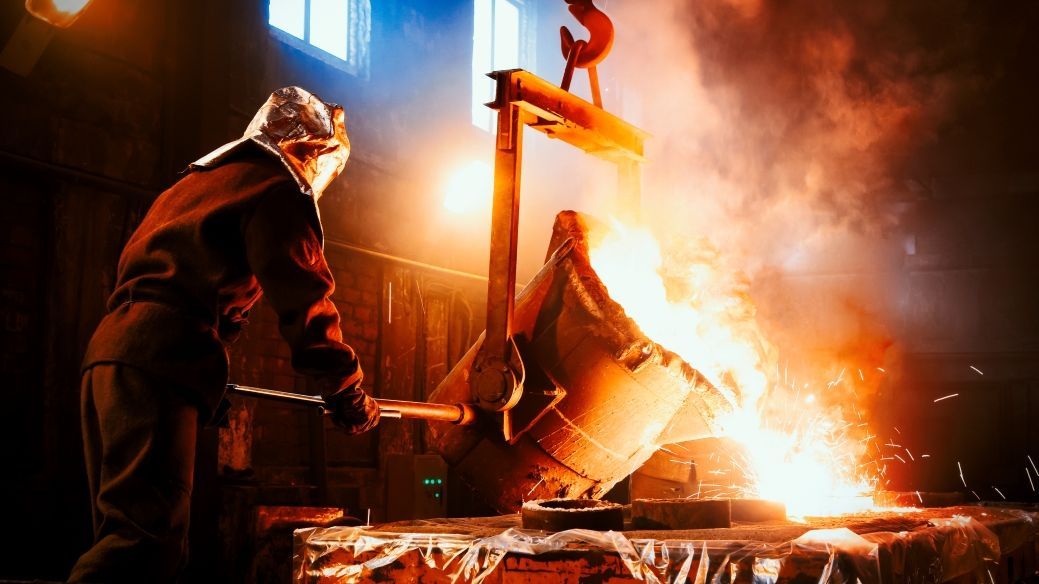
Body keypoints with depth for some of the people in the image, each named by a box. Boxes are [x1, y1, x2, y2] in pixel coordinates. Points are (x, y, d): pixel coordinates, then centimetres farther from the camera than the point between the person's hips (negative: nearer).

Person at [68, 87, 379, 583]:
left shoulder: (197, 179, 31)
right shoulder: (278, 188, 3)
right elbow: (302, 299, -5)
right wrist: (347, 396, 3)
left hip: (109, 350, 9)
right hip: (159, 361, -9)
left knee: (121, 533, 10)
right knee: (150, 537, -16)